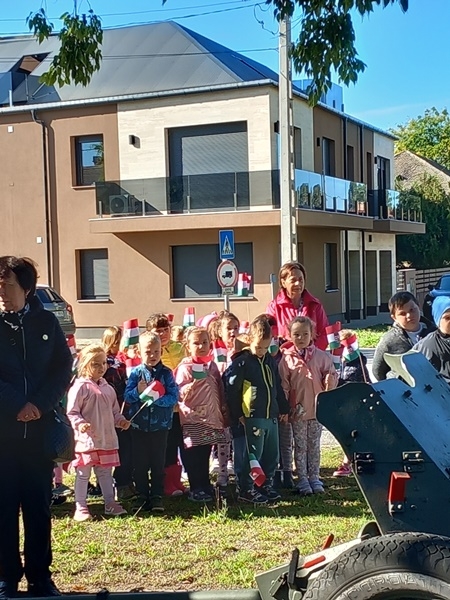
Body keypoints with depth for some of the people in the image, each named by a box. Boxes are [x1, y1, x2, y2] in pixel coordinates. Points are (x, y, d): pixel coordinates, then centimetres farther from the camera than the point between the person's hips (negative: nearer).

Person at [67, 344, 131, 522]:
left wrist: (120, 420, 3)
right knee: (83, 473, 1)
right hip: (87, 439, -6)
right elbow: (71, 412, -12)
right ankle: (80, 507, 7)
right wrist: (79, 424, -28)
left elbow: (114, 410, 20)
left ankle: (110, 503, 23)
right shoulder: (80, 387, -10)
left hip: (107, 438, 6)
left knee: (105, 472, 15)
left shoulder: (107, 388, 12)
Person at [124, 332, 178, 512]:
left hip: (160, 426, -1)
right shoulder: (136, 372, 0)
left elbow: (174, 397, -8)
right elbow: (127, 396, -4)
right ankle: (143, 496, 19)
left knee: (158, 463, 5)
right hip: (139, 426, 1)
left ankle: (157, 497, 12)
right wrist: (138, 392, -23)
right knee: (140, 464, 8)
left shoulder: (166, 373, -2)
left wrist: (157, 399, -22)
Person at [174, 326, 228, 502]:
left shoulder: (212, 365, 10)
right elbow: (180, 395, -13)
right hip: (193, 420, -5)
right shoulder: (184, 368, -9)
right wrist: (194, 384, -29)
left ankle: (205, 487, 21)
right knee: (194, 457, -1)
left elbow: (220, 390, 17)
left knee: (205, 455, 12)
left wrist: (224, 413, 15)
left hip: (211, 418, 5)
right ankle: (196, 490, 7)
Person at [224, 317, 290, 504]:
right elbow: (230, 388, -12)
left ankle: (266, 485, 26)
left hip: (272, 416, 7)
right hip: (253, 417, -7)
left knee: (272, 455, 12)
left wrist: (283, 409, 20)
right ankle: (246, 490, 7)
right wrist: (237, 414, -11)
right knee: (253, 455, -4)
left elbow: (278, 387, 21)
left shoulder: (270, 361, 11)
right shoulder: (242, 362, -11)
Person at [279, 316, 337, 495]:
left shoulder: (321, 356, -1)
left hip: (317, 408, 1)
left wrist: (330, 381, -17)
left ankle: (314, 477, 20)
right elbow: (283, 385, -3)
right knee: (300, 446, 7)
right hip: (297, 410, -1)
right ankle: (302, 479, 15)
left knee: (314, 445, 11)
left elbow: (331, 374, 6)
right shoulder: (287, 359, -5)